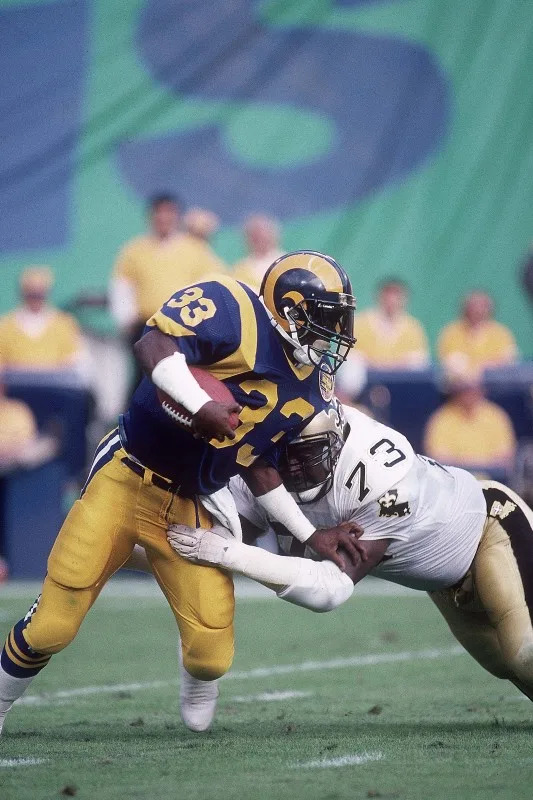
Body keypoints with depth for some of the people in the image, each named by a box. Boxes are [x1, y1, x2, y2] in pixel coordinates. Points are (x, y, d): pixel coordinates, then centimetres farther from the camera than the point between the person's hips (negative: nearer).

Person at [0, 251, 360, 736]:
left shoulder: (312, 388, 6)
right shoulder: (237, 314, -16)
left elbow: (257, 465, 11)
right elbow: (153, 345, -28)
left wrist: (311, 535, 8)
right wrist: (200, 405, -41)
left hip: (191, 509, 6)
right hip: (126, 479, -5)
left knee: (212, 658, -4)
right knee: (51, 628, -6)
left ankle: (198, 688, 34)